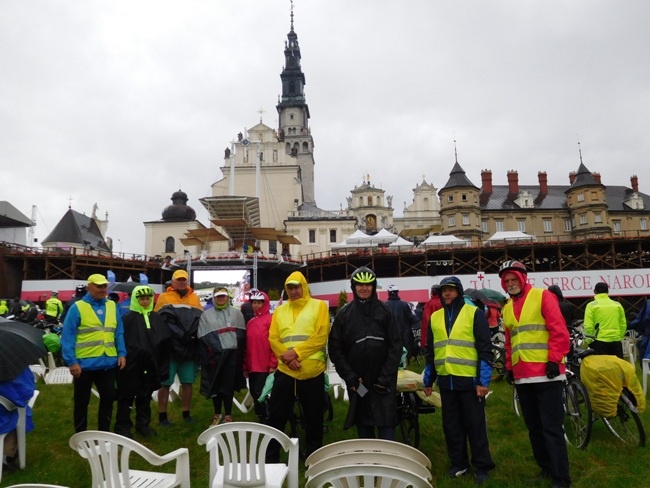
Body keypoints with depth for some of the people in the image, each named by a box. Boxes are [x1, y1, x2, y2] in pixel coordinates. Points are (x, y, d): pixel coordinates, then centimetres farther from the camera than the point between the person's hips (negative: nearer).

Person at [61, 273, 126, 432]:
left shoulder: (112, 306, 7)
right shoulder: (77, 307, -7)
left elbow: (119, 333, 9)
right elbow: (67, 337, -9)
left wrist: (122, 353, -1)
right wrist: (72, 362, -15)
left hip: (108, 363, 4)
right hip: (84, 364, -4)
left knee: (108, 398, 12)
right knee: (82, 402, 12)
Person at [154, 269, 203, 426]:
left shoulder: (194, 298, 14)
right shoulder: (164, 298, 2)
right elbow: (163, 322, -7)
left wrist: (194, 335, -5)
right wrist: (182, 336, -14)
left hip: (190, 349, 4)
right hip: (169, 348, -3)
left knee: (187, 382, 9)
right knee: (165, 383, 3)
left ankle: (186, 414, 20)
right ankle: (162, 416, 14)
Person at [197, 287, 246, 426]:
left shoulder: (236, 313, 9)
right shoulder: (206, 315, 9)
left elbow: (242, 334, 7)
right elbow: (202, 338, 6)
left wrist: (240, 354, -2)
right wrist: (206, 357, -3)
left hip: (232, 354, 0)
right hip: (215, 355, 1)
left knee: (229, 385, 4)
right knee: (216, 385, 8)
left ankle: (228, 415, 17)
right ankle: (217, 415, 24)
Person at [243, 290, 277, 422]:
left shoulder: (270, 319, -7)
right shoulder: (250, 322, 13)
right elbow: (247, 345, 15)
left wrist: (273, 364, -14)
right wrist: (245, 366, 14)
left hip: (265, 366, -7)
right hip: (252, 366, 7)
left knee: (259, 393, -6)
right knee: (254, 393, 11)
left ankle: (265, 419, 8)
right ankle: (263, 418, 23)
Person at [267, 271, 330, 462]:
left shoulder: (319, 306, 1)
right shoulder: (280, 310, 11)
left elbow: (321, 336, -9)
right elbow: (273, 339, 3)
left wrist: (296, 352, -16)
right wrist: (286, 356, -15)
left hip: (312, 372, -2)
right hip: (284, 371, 3)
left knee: (314, 418, 10)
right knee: (276, 417, 8)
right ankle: (271, 459, 23)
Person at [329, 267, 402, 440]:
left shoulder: (384, 310, 2)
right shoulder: (344, 313, 4)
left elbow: (395, 345, -1)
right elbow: (335, 348, 3)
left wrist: (386, 376, -8)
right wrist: (349, 376, -5)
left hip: (382, 380, -1)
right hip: (357, 382, 2)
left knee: (386, 426, -2)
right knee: (363, 426, 11)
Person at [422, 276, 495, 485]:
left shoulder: (474, 313, -4)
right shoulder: (435, 317, 10)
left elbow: (485, 349, -6)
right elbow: (431, 351, 15)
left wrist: (483, 380, -11)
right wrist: (428, 380, 15)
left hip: (470, 380, -4)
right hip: (446, 380, 5)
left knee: (475, 425, 6)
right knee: (451, 425, 12)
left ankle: (481, 466, 20)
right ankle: (458, 463, 27)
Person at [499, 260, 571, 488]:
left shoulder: (543, 296, -3)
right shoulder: (507, 308, 16)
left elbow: (559, 331, -10)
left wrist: (554, 360, -15)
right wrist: (509, 367, 15)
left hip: (546, 374, -7)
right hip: (522, 377, 7)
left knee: (552, 428, -3)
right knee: (534, 428, 15)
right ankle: (546, 469, 28)